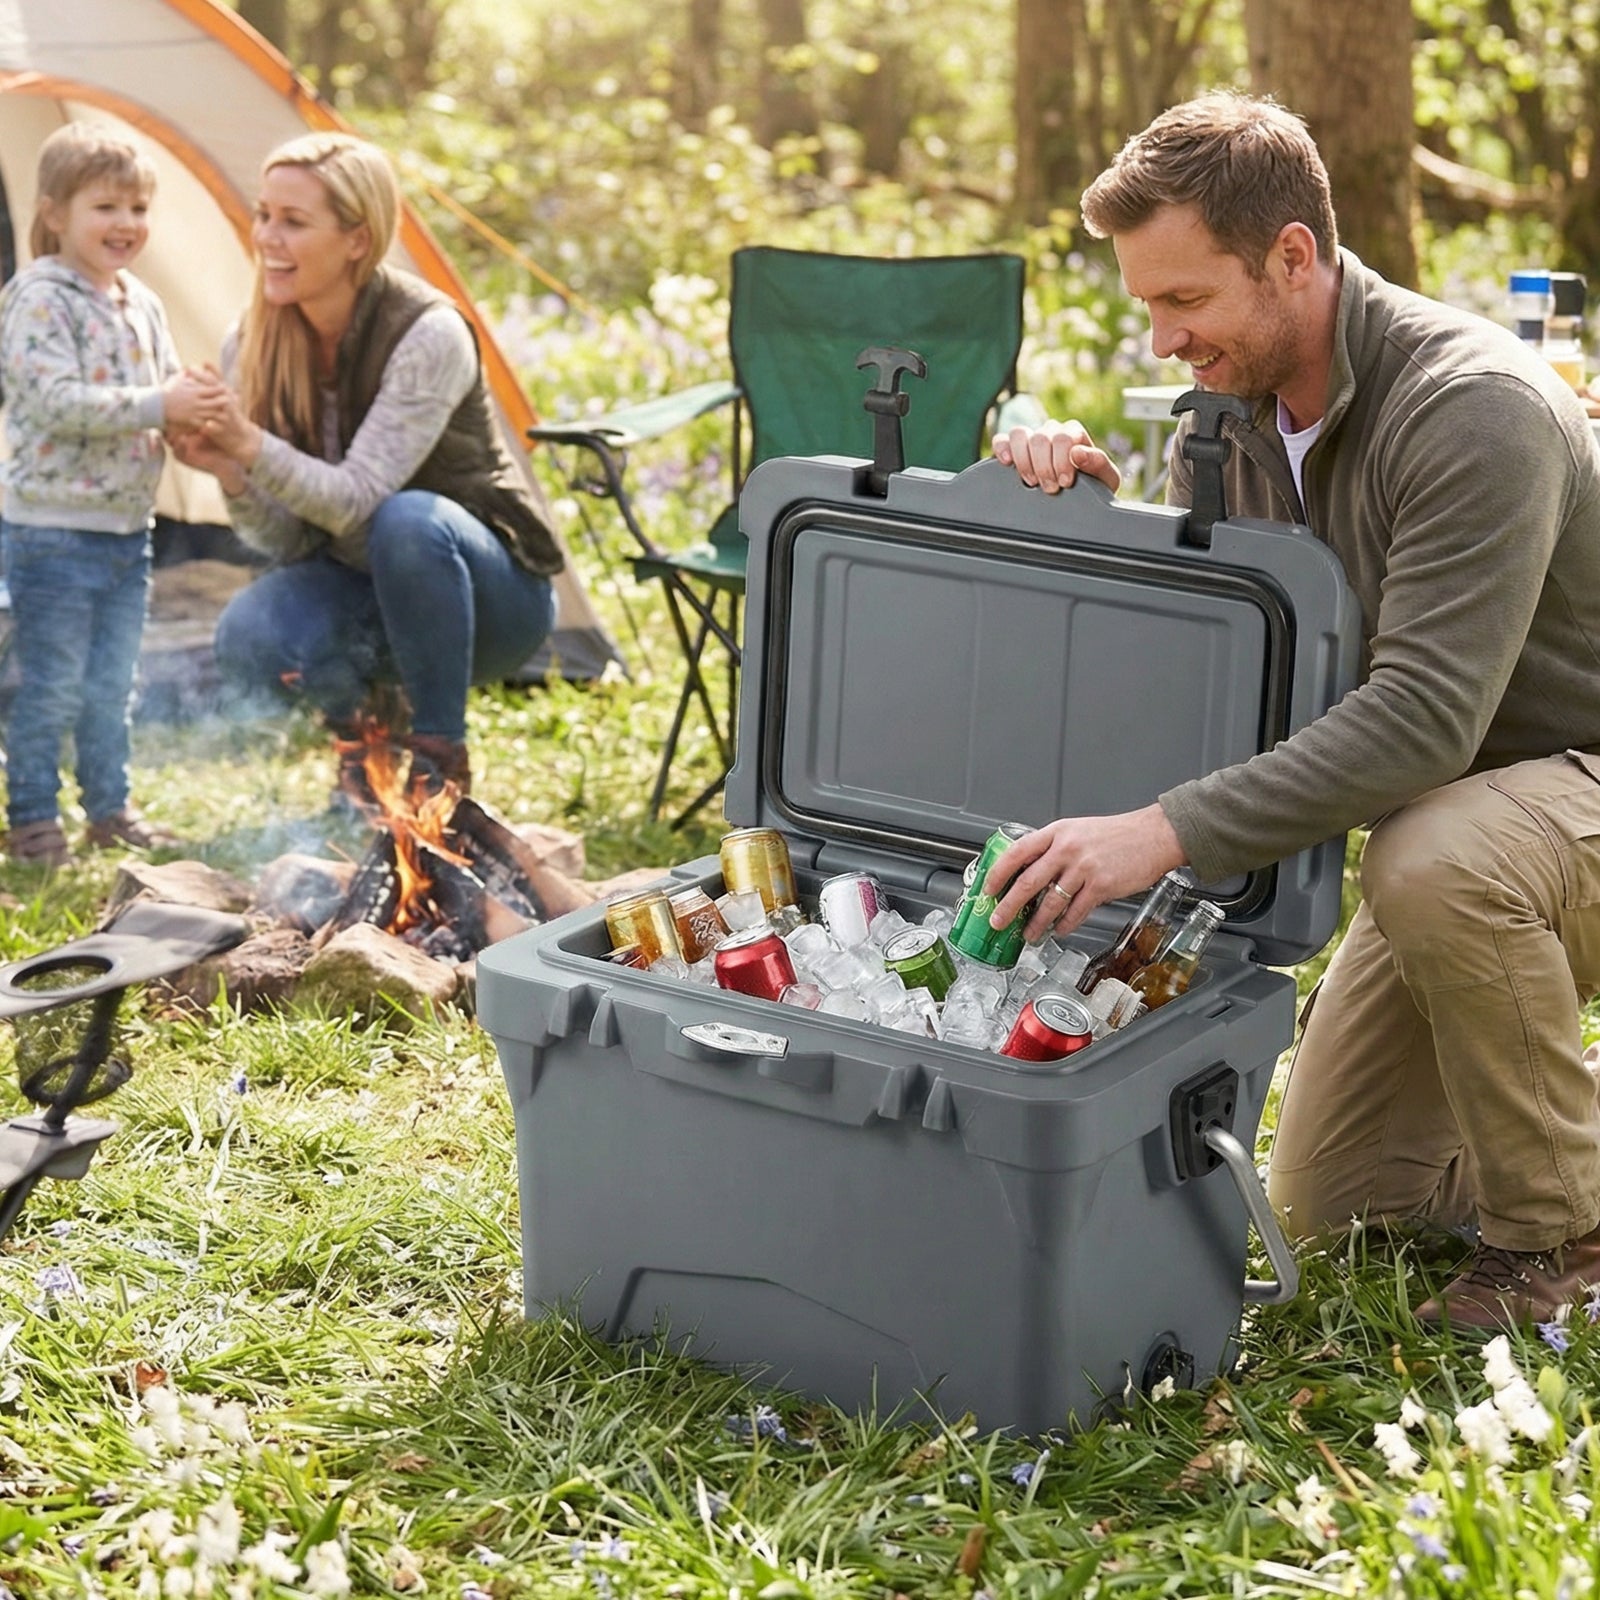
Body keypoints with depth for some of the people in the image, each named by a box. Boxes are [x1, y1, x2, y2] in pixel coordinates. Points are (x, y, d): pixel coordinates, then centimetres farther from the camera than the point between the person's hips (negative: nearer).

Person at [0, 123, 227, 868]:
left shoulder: (142, 305, 11)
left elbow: (165, 387, 18)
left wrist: (195, 406, -6)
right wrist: (156, 406, -26)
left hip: (128, 527, 7)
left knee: (113, 686, 15)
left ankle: (109, 809, 26)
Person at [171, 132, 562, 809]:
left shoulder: (428, 334, -24)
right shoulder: (252, 348, -8)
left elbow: (358, 499, -29)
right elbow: (288, 542, -10)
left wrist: (252, 448, -43)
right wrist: (228, 472, -30)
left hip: (490, 591, -3)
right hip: (362, 586, 4)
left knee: (408, 521, -38)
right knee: (249, 640, -28)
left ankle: (440, 762, -20)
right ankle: (366, 719, 4)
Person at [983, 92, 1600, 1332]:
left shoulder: (1473, 410, -29)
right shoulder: (1233, 411, -2)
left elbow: (1424, 715, -38)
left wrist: (1165, 833, -45)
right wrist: (1083, 508, -16)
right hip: (1441, 808, 8)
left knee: (1434, 867, -41)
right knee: (1327, 1201, 8)